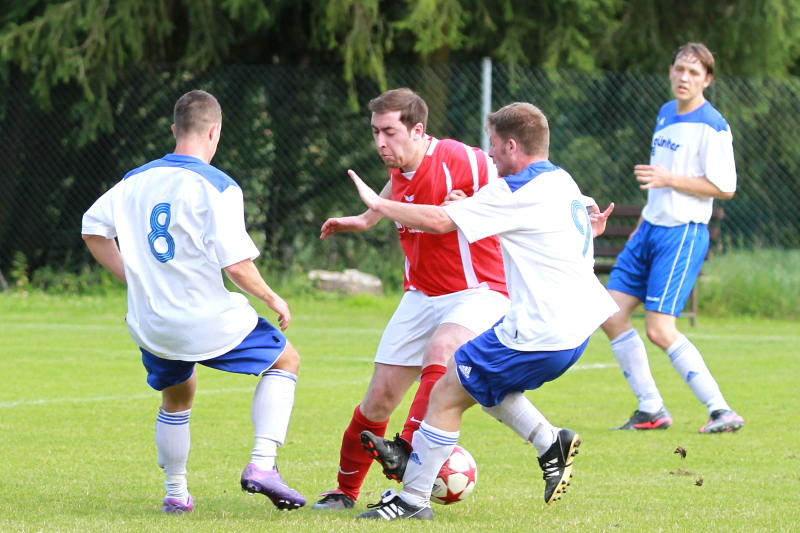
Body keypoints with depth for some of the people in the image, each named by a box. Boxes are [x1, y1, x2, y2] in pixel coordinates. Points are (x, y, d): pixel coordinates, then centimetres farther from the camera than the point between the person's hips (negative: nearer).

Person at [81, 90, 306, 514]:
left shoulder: (136, 180, 4)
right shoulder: (217, 187, -13)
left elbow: (93, 228, 12)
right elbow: (236, 264, -19)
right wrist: (272, 299, -2)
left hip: (151, 326, 5)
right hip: (208, 322, -5)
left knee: (176, 397, 31)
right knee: (285, 361, 16)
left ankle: (175, 493, 29)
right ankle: (262, 464, 2)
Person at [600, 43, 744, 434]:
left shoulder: (712, 127, -11)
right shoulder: (665, 114, 14)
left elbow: (724, 187, -16)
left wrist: (667, 180, -20)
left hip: (683, 235, -8)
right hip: (650, 229, 8)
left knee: (659, 329, -17)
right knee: (612, 316, 2)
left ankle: (722, 411, -12)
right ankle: (651, 411, 9)